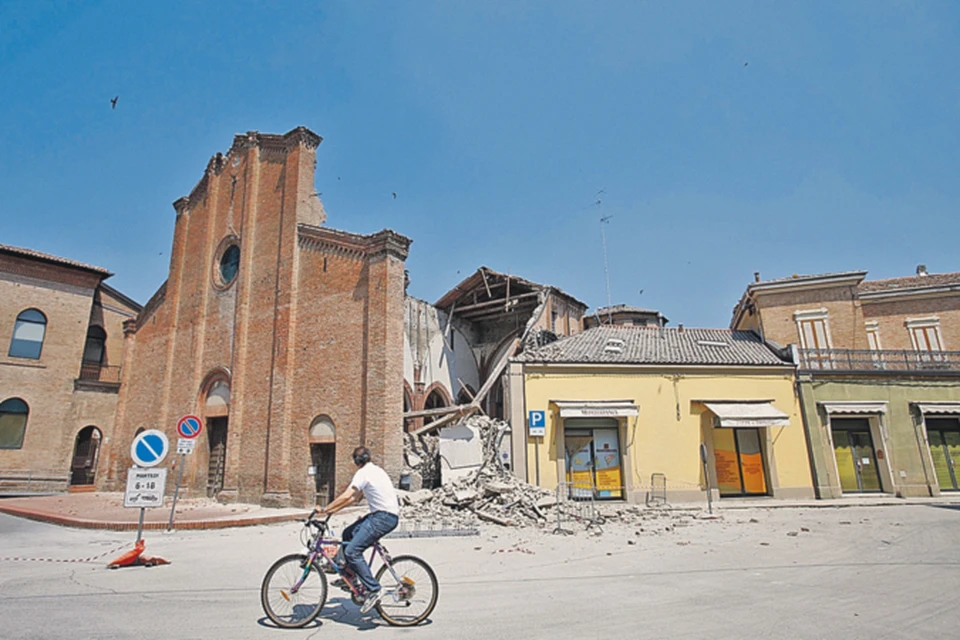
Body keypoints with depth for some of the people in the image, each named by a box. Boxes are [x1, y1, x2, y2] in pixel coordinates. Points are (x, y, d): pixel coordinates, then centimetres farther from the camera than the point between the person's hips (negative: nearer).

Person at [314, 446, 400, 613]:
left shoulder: (364, 473, -9)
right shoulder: (375, 470, 20)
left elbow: (347, 495, -19)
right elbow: (355, 497, 23)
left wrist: (324, 509, -11)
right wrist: (333, 510, 22)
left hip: (384, 517, -10)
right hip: (381, 515, 10)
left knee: (352, 551, -12)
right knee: (348, 534, 16)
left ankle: (374, 590, -10)